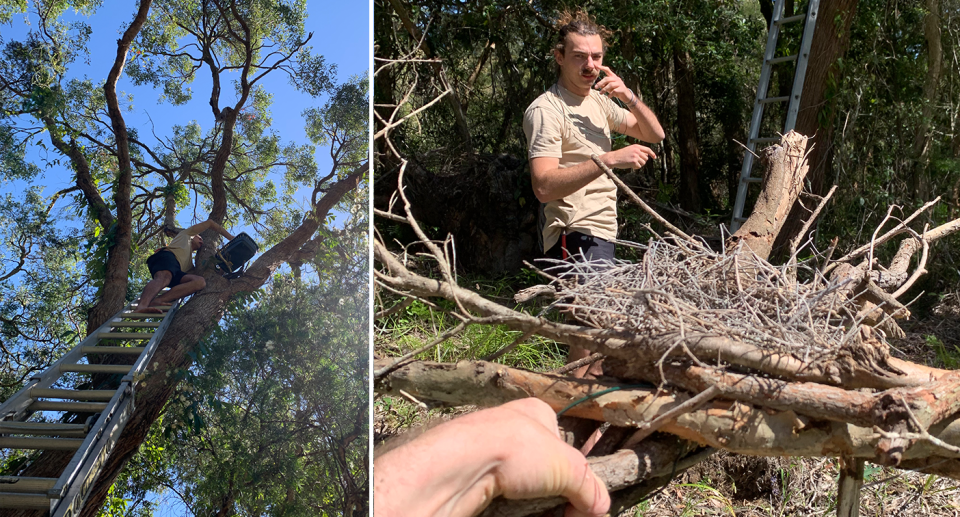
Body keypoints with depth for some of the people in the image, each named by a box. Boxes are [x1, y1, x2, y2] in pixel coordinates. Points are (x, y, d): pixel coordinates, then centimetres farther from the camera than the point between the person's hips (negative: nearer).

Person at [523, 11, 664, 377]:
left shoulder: (599, 102, 14)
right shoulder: (546, 110, -13)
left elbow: (654, 134, 16)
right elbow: (544, 186, -25)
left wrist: (630, 98, -3)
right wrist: (609, 160, -32)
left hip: (602, 232, 10)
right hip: (577, 237, -10)